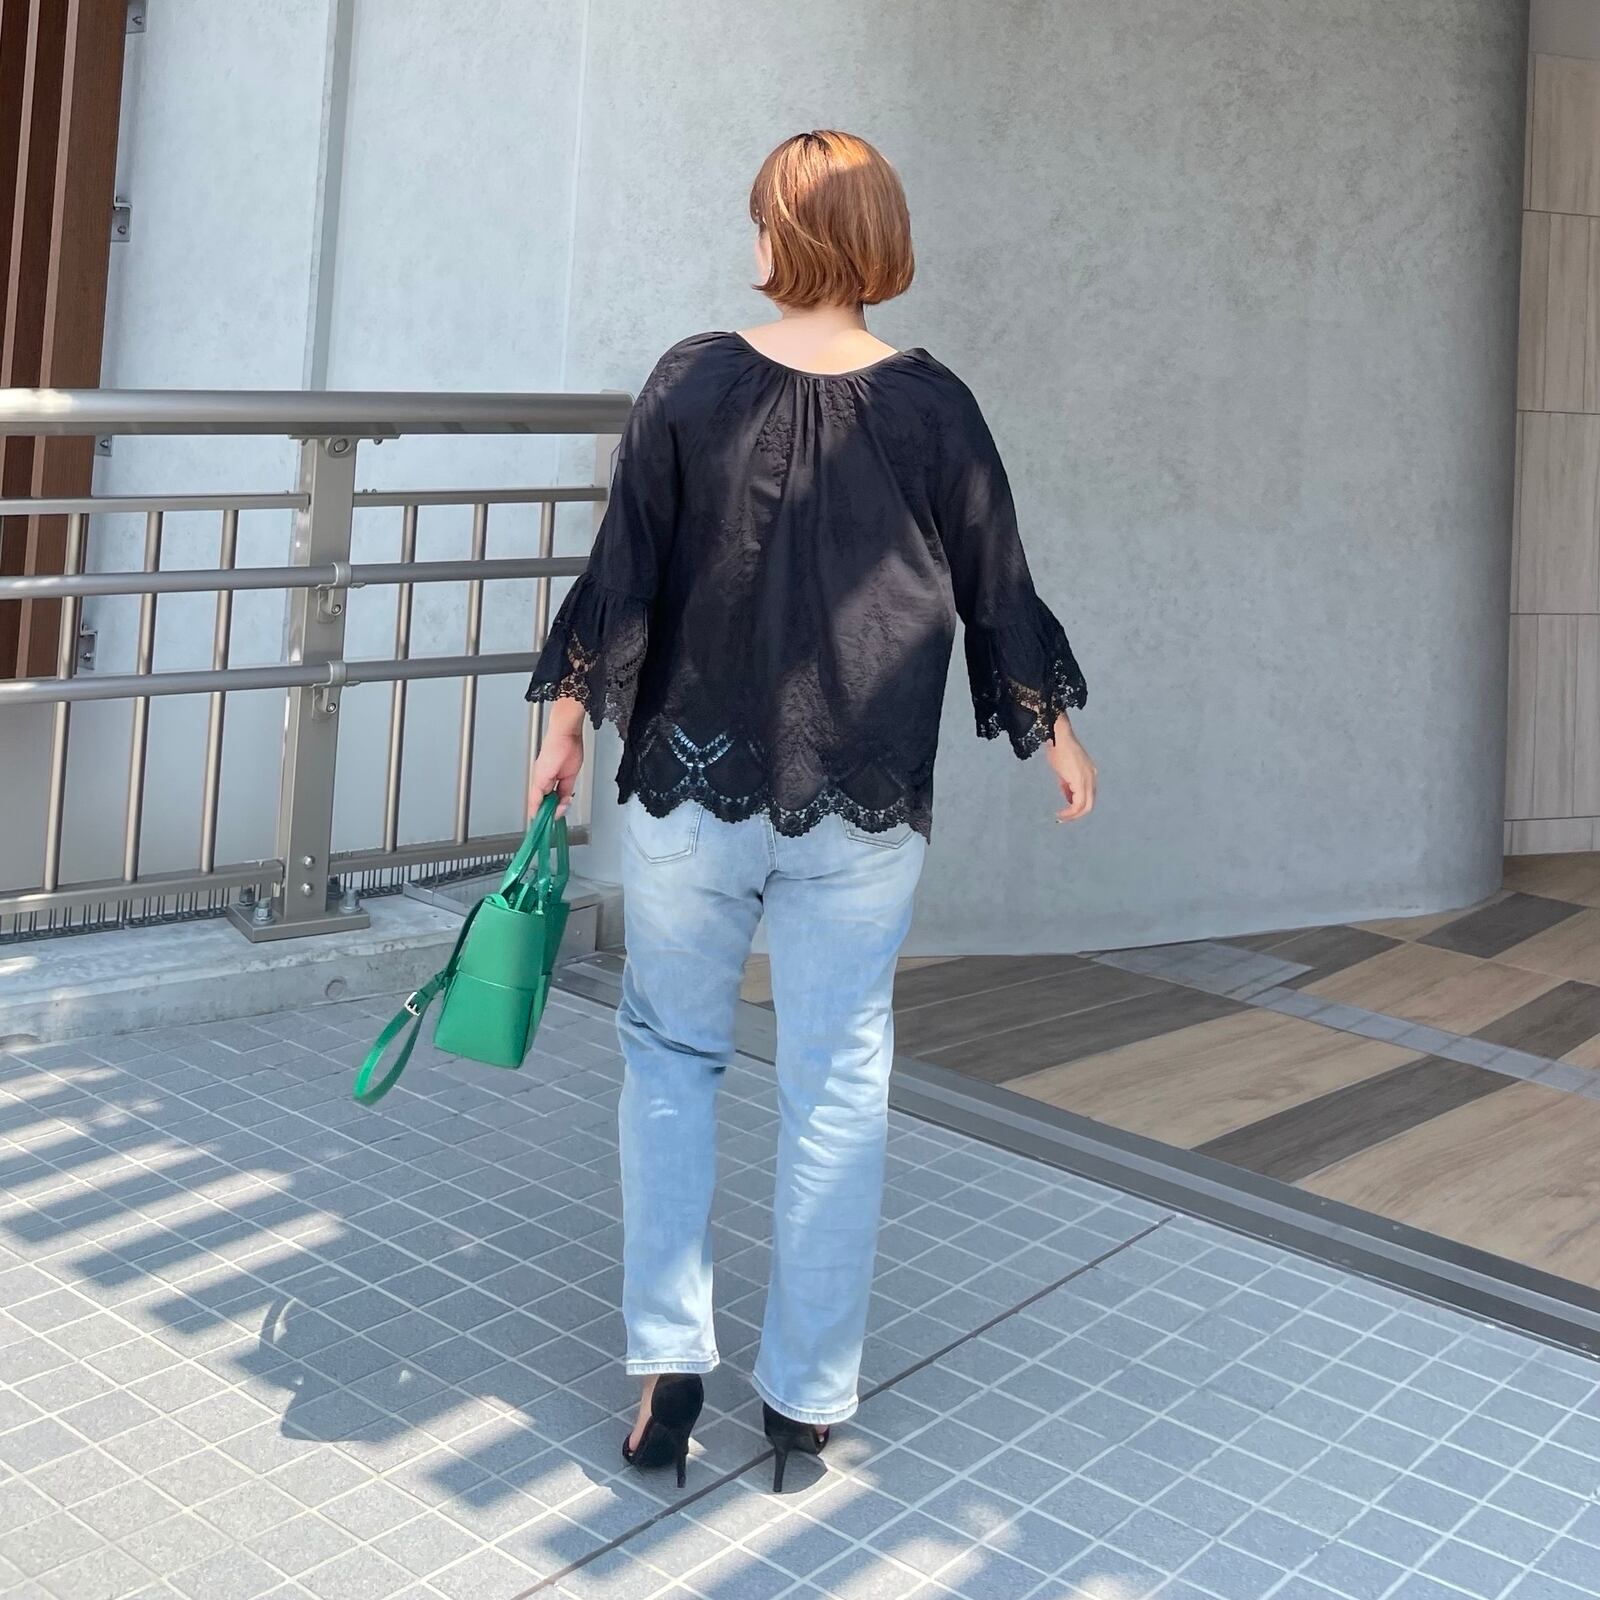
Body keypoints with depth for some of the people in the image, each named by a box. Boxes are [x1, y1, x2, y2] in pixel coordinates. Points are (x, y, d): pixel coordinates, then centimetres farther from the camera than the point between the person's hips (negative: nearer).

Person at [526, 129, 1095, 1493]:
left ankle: (668, 1364, 13)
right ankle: (808, 1398, 18)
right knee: (839, 1087, 9)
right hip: (867, 805, 1)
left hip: (692, 781, 0)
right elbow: (996, 588, 4)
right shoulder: (934, 404, -3)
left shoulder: (694, 381, -6)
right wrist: (1053, 730, 18)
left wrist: (569, 717, 8)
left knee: (671, 1055, 16)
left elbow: (625, 569, -3)